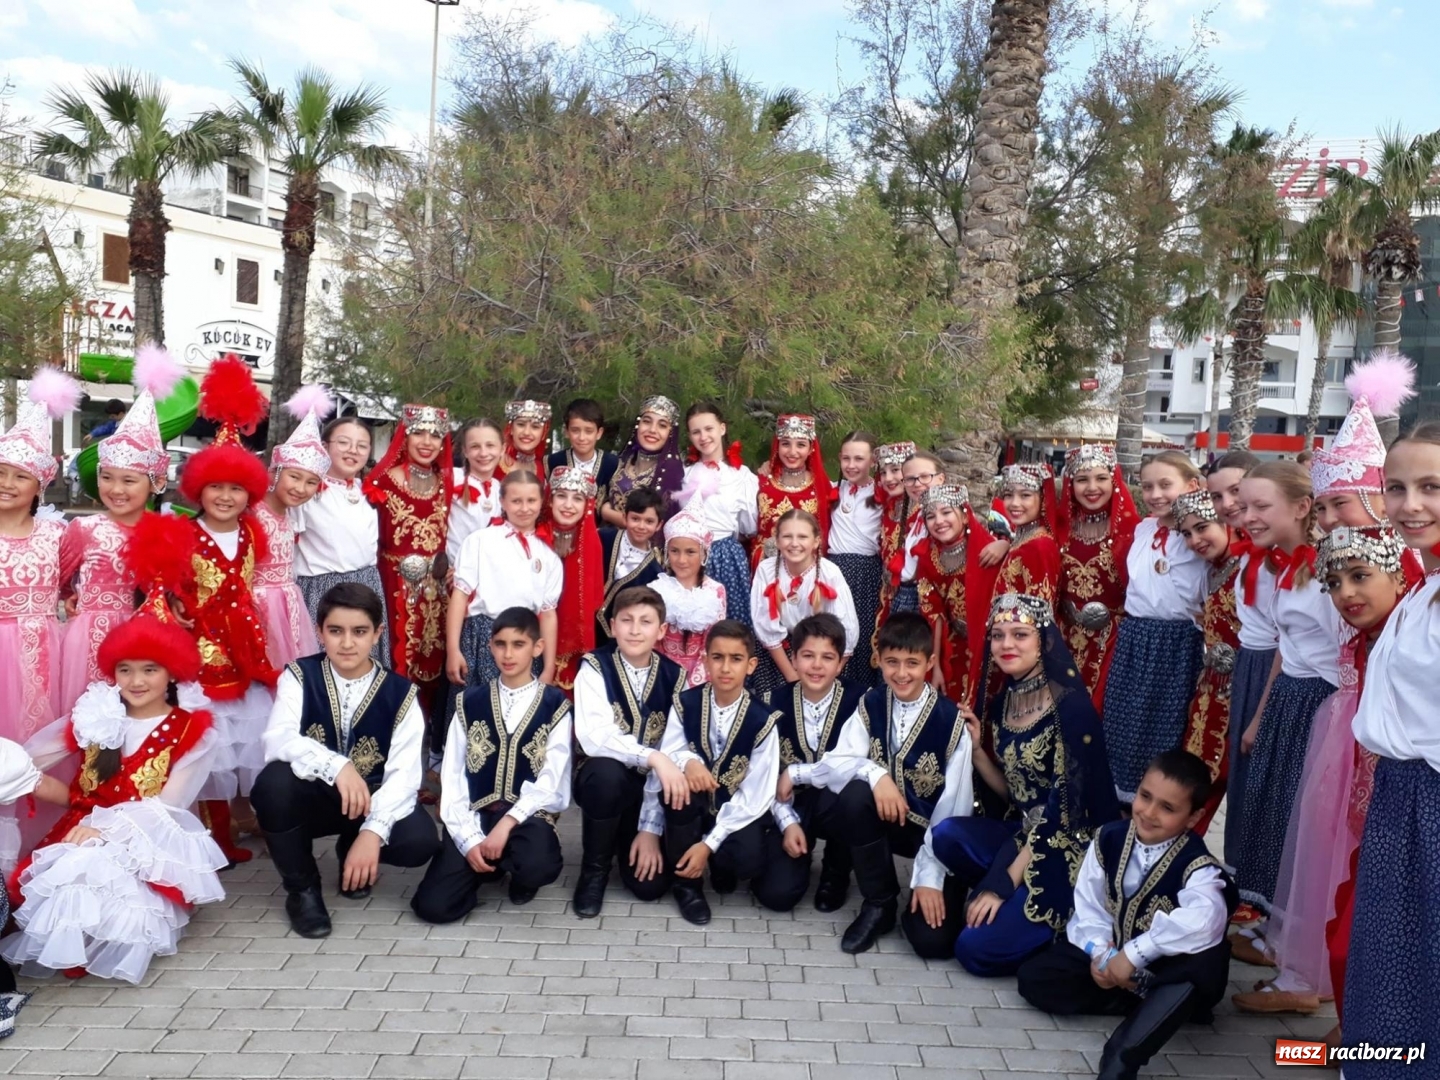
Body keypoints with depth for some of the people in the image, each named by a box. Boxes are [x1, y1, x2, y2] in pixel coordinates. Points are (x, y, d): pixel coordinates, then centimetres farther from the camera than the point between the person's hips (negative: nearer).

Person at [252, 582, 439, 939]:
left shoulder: (400, 693, -8)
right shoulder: (300, 676, -9)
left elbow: (404, 772, -17)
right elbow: (277, 742, -26)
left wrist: (373, 831, -33)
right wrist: (335, 766, -43)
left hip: (370, 802, 0)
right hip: (311, 797, 0)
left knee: (419, 839, -28)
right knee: (275, 780, -34)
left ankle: (352, 850, 10)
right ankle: (302, 888, -7)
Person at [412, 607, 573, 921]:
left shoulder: (554, 706, 3)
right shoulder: (470, 703, 9)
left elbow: (551, 779, -7)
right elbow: (452, 776, 4)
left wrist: (508, 822, -20)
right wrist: (469, 839, -9)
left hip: (528, 817, -2)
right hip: (476, 816, 2)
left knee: (538, 867, -36)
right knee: (432, 906, -18)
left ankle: (519, 873, 4)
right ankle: (490, 866, 14)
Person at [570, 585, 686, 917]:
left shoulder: (674, 677, -5)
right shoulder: (595, 668, -12)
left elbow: (671, 751, -12)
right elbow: (593, 737, -26)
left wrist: (651, 827, -17)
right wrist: (652, 757, -39)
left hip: (651, 788, 2)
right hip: (605, 783, -1)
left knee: (651, 883, -15)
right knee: (606, 771, -36)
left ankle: (635, 836, 22)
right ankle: (594, 869, -9)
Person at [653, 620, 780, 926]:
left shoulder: (762, 720, -14)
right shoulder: (685, 705, -10)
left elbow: (754, 796, -14)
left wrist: (709, 844, -21)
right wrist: (687, 761, -37)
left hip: (737, 812, -1)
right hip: (694, 806, 1)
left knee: (749, 860, -31)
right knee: (679, 782, -33)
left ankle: (718, 860, 10)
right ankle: (685, 880, -10)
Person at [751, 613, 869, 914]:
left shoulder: (860, 699, -13)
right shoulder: (775, 702, -4)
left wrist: (795, 773, -20)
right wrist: (788, 823, -16)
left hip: (837, 807, -1)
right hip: (791, 809, 1)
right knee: (776, 893, -21)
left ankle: (836, 874, -6)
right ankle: (802, 852, 17)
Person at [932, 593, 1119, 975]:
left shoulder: (1070, 704, -17)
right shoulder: (1002, 704, 6)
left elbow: (1065, 806, -19)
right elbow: (1013, 793, 11)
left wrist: (1004, 882, -18)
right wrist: (975, 747, -6)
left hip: (1073, 850, -7)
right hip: (1024, 834, 7)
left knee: (976, 948, -17)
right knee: (945, 835, -23)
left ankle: (1066, 923, 8)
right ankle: (1010, 905, 3)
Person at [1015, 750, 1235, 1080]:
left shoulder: (1198, 866, -21)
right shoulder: (1109, 839, -7)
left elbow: (1204, 920, -43)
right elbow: (1088, 905, -3)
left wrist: (1133, 954, -43)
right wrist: (1099, 952, -23)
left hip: (1165, 970, -5)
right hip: (1108, 955, 5)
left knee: (1208, 959, -39)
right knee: (1033, 977, -10)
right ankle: (1152, 1006, -11)